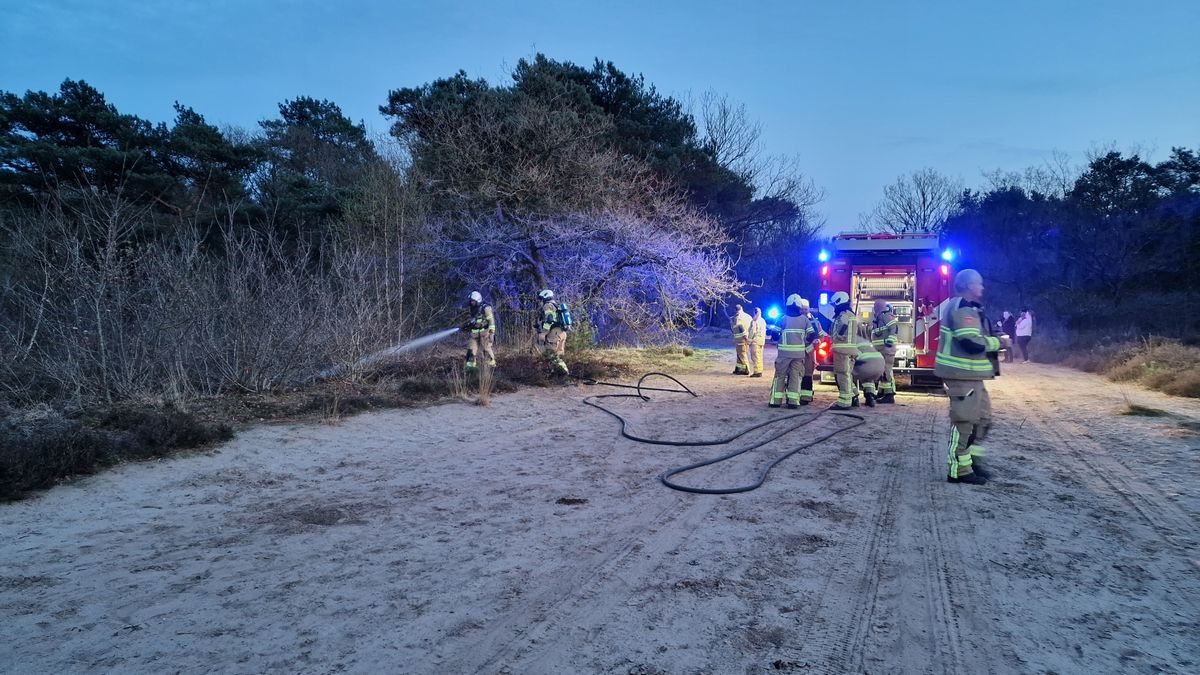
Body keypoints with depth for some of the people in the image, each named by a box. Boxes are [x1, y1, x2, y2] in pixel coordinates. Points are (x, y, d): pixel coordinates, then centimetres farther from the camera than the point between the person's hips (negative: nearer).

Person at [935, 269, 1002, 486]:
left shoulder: (967, 307, 18)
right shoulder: (962, 308, -16)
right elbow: (971, 342, -24)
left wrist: (994, 340, 9)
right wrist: (997, 343, -10)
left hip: (970, 374, 11)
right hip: (962, 374, -11)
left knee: (983, 417, 16)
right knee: (964, 421, -6)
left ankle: (969, 460, 23)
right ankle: (959, 470, 0)